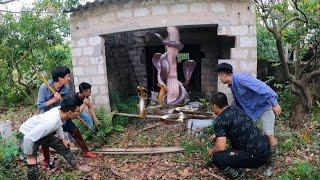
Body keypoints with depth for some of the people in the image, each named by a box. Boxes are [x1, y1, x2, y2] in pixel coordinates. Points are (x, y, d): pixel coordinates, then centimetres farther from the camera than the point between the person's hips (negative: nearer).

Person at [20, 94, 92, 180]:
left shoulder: (60, 110, -19)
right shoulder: (50, 122, -43)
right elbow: (28, 138, -39)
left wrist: (62, 138, 12)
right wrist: (30, 156, -23)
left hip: (41, 131, 8)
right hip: (27, 135, -7)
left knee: (62, 146, 13)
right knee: (33, 168, -10)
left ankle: (76, 166, 33)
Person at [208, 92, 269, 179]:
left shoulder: (220, 120, -14)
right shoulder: (235, 108, 10)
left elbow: (221, 147, -22)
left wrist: (212, 150, 0)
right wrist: (218, 134, 34)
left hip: (256, 157, -9)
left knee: (217, 158, -13)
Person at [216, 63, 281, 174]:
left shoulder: (240, 78, -26)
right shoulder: (232, 86, 4)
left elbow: (262, 87, -33)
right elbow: (238, 104, 17)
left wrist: (274, 103, -36)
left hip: (264, 107, -9)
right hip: (250, 110, 9)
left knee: (269, 135, -12)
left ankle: (271, 164, 3)